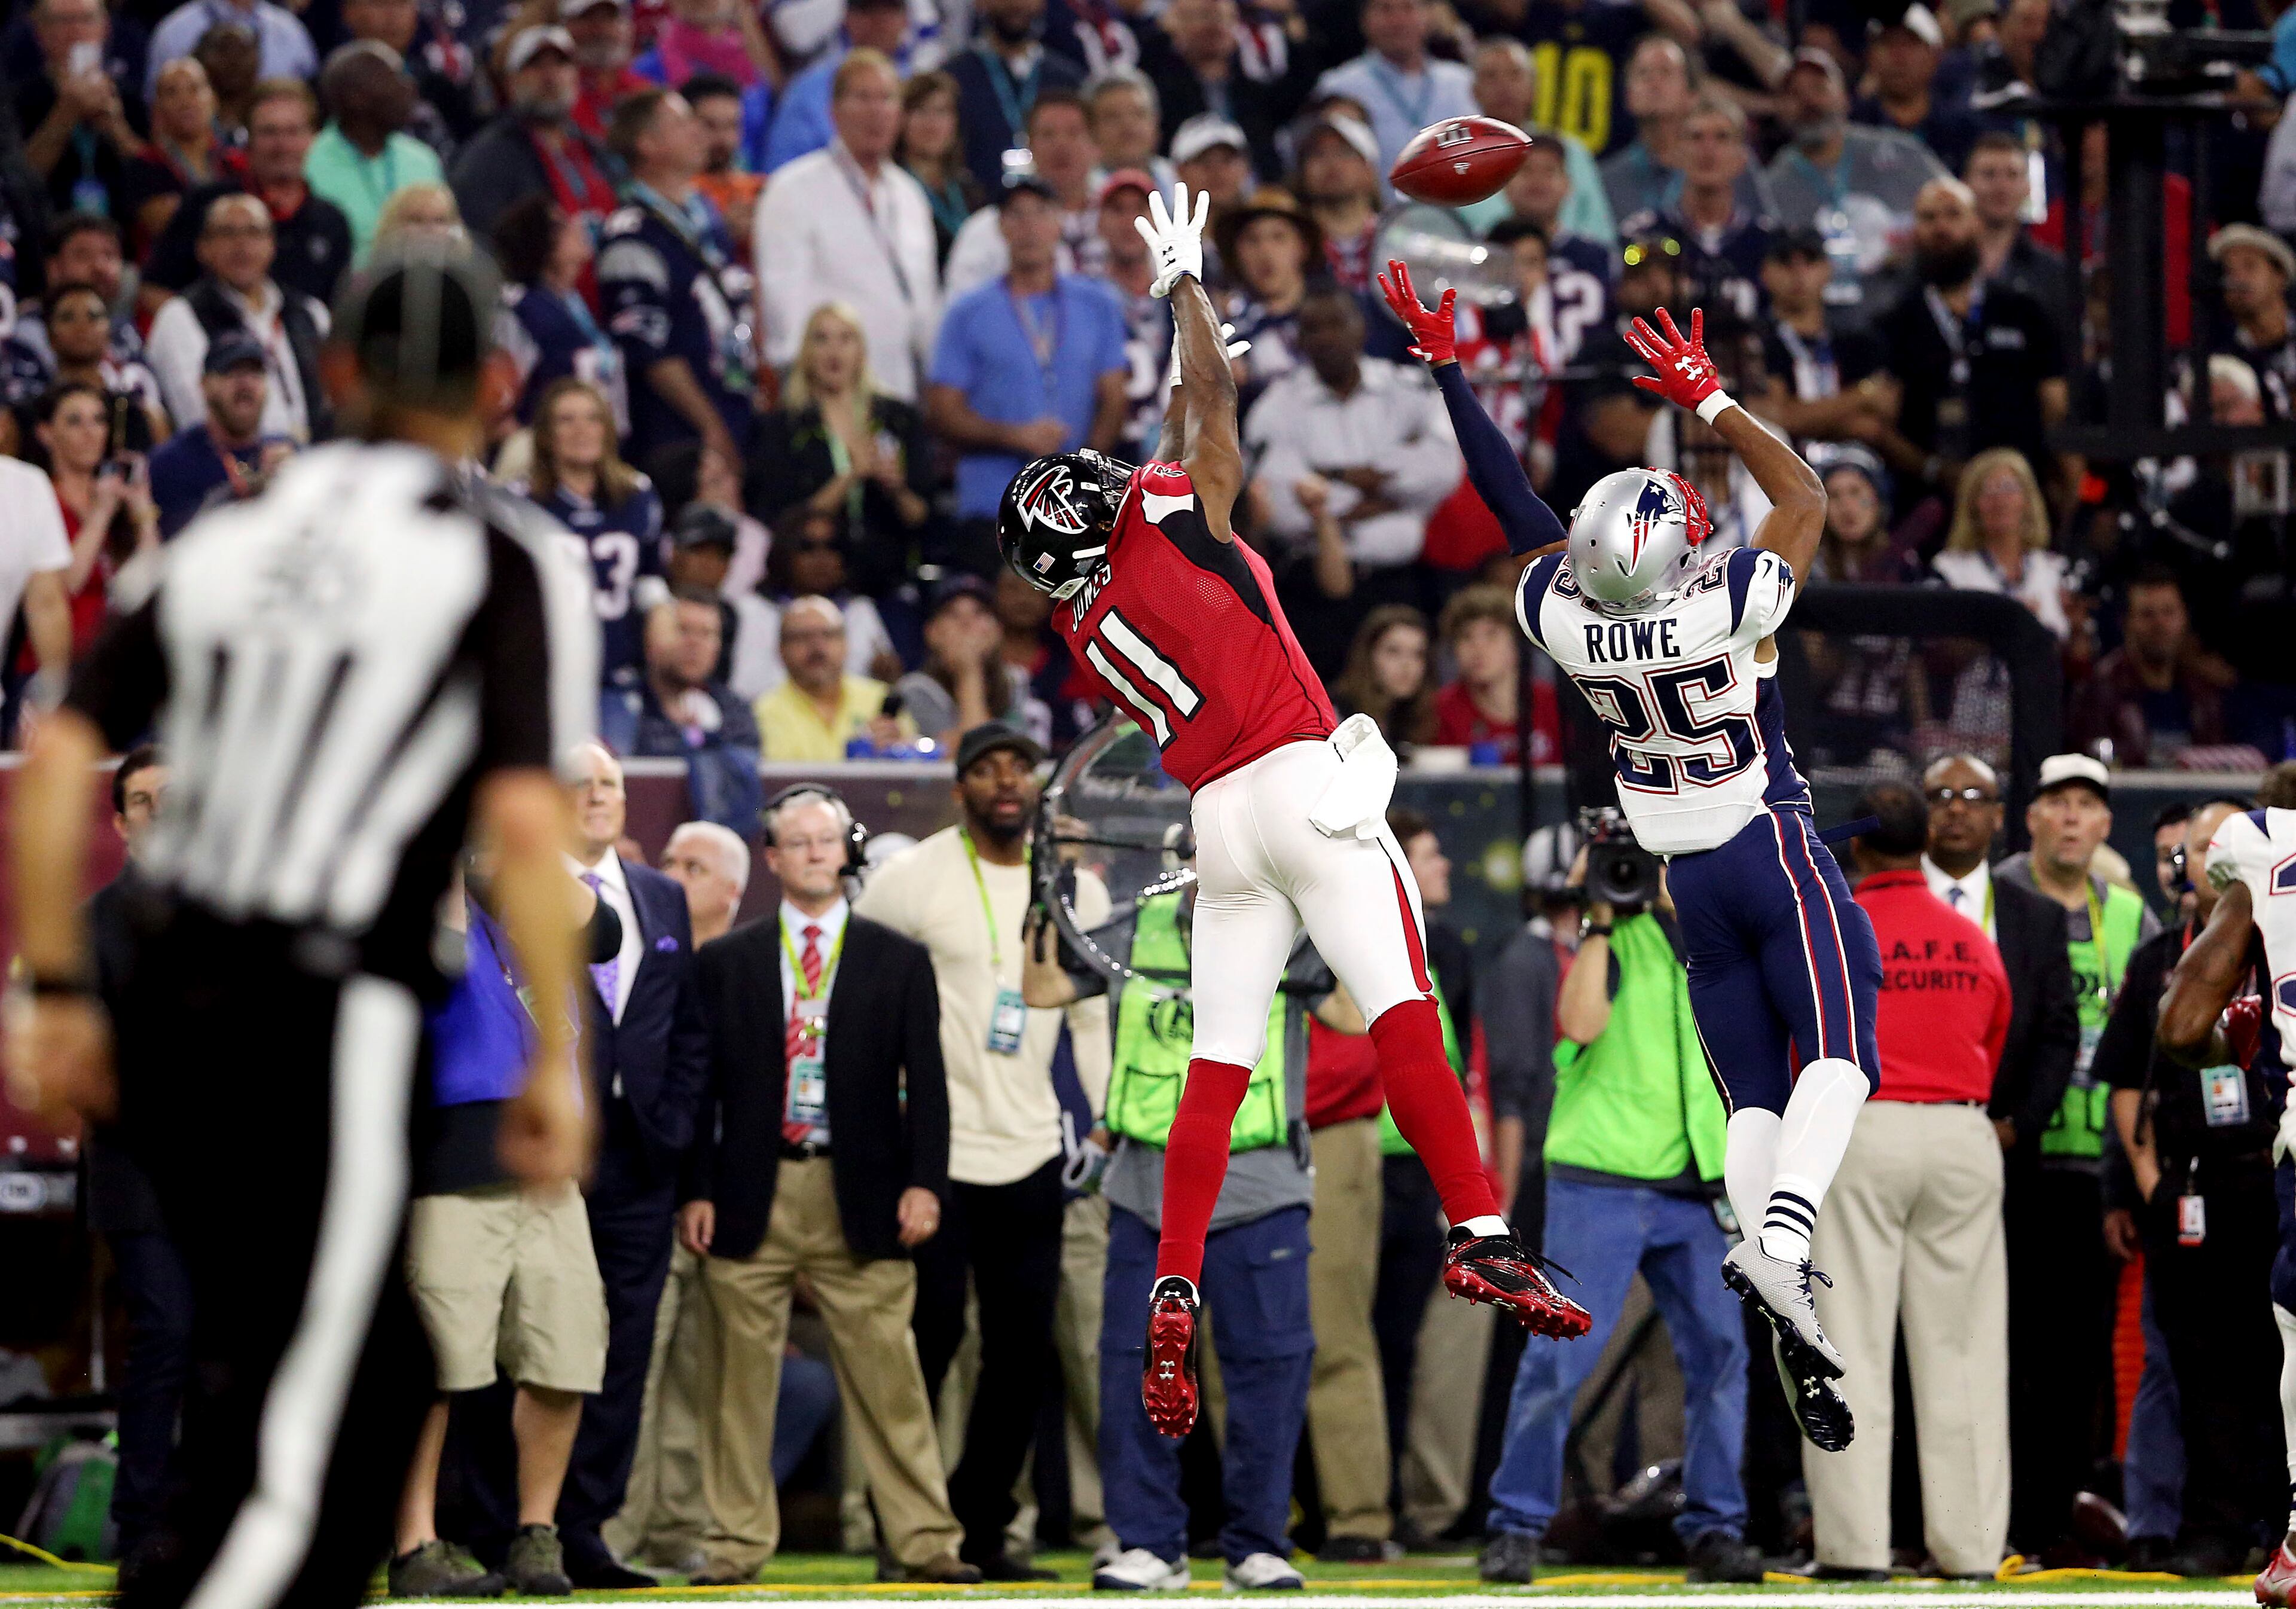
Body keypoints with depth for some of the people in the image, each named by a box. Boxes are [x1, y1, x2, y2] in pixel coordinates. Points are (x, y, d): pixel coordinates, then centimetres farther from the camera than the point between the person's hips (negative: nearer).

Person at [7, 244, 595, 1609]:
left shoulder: (231, 544, 13)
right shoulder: (504, 565, -2)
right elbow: (524, 824, -13)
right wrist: (557, 1064, -7)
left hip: (171, 1005, 6)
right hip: (331, 1031, -6)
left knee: (378, 1368, 23)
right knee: (272, 1461, -6)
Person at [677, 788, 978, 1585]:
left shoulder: (899, 961, 10)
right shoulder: (727, 963, 11)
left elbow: (926, 1083, 6)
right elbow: (703, 1082, 9)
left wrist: (924, 1183, -5)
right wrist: (697, 1190, 0)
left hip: (862, 1201, -1)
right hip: (752, 1194, 1)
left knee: (887, 1373, -3)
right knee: (742, 1376, 1)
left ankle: (923, 1540, 0)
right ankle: (737, 1542, 8)